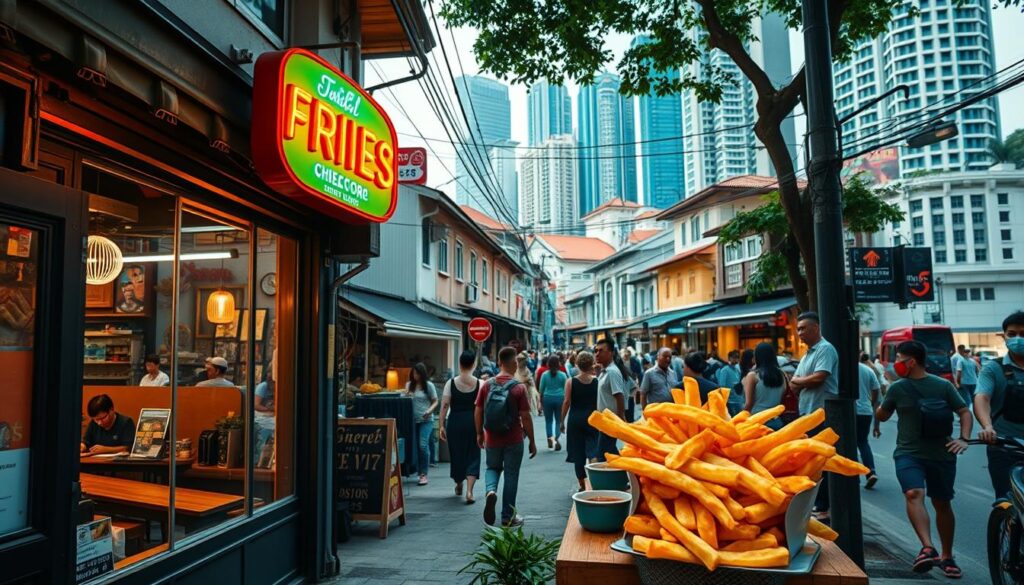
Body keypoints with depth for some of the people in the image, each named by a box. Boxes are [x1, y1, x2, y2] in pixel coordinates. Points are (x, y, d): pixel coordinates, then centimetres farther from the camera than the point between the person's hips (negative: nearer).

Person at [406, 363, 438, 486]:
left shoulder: (429, 385, 2)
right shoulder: (409, 385, 10)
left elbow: (435, 402, 4)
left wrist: (429, 411, -14)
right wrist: (406, 395, -5)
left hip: (426, 420, -3)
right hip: (412, 419, 3)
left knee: (423, 445, -13)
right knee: (416, 446, 5)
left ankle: (424, 474, -7)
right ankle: (419, 472, 17)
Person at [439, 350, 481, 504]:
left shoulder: (451, 383, -2)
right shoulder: (479, 384, -3)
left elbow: (445, 405, -5)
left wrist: (442, 425, -1)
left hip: (455, 421, 1)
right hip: (473, 422, -1)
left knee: (456, 453, 18)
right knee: (473, 456, 6)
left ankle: (458, 486, 37)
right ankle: (469, 491, -7)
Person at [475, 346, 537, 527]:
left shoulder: (487, 385, -2)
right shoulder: (519, 387, -13)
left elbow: (478, 412, 2)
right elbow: (525, 417, -13)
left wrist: (479, 434, 15)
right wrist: (532, 441, -3)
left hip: (492, 439, 3)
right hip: (513, 440, -3)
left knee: (492, 468, 23)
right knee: (511, 476, 10)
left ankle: (491, 491, -7)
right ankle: (507, 517, 17)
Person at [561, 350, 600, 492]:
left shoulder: (571, 382, -5)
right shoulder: (596, 381, -2)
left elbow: (567, 402, -5)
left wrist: (562, 420, 3)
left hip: (575, 419, 0)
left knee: (578, 452, 9)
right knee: (592, 448, 5)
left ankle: (582, 484, 15)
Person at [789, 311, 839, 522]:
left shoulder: (826, 349, -10)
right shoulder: (807, 355, 18)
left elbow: (818, 378, -22)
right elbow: (794, 385, 13)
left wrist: (797, 381, -4)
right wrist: (803, 383, -9)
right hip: (807, 413, 10)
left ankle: (823, 509, 3)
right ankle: (814, 503, 25)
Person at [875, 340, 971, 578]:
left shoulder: (943, 386, -2)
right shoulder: (898, 388, 1)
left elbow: (964, 412, 1)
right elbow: (882, 416, 16)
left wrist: (964, 439, -8)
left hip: (941, 455, 0)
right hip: (908, 454, 0)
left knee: (942, 504, 12)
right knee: (914, 494, -26)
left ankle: (946, 556, 29)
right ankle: (928, 549, -35)